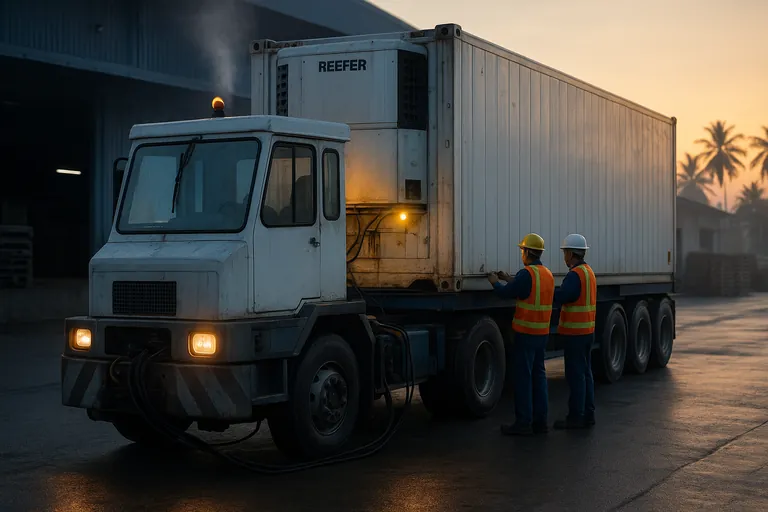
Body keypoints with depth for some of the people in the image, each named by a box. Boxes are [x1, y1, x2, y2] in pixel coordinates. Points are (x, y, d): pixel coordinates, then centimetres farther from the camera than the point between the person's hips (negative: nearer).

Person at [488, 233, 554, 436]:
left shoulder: (527, 273, -16)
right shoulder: (548, 274, 11)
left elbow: (507, 293, -10)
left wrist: (495, 282, 10)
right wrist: (509, 279, 30)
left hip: (526, 332, -8)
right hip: (543, 333, 8)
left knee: (523, 376, -4)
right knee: (538, 374, 12)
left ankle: (523, 422, -2)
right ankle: (540, 420, 15)